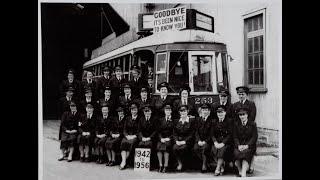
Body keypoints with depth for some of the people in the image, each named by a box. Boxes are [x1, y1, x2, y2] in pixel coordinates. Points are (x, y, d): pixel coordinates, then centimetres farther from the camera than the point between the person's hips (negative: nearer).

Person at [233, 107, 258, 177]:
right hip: (239, 145, 2)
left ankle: (243, 174, -42)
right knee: (236, 152, -32)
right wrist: (239, 145, -13)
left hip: (249, 146, -2)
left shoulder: (252, 124, 5)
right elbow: (235, 137, 7)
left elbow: (254, 137, -2)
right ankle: (240, 171, -21)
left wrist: (247, 145, -16)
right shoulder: (236, 124, 13)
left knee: (245, 152, -35)